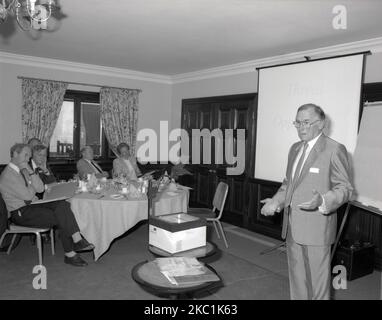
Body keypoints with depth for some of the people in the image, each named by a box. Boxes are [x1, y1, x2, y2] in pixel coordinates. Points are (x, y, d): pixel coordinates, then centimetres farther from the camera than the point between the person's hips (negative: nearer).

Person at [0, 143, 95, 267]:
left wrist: (30, 172, -5)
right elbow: (28, 196, -20)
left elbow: (40, 189, 4)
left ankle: (77, 240, -25)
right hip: (20, 213, -8)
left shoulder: (23, 170, 13)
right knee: (61, 219, -19)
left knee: (63, 204, -16)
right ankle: (70, 254, -8)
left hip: (31, 205, 8)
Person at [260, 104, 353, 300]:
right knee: (296, 277, 19)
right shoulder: (295, 149, 13)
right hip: (292, 227, 7)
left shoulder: (335, 149, -10)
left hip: (316, 229, -7)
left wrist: (322, 201, -28)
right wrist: (276, 202, 6)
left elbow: (344, 188, -10)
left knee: (318, 279, 6)